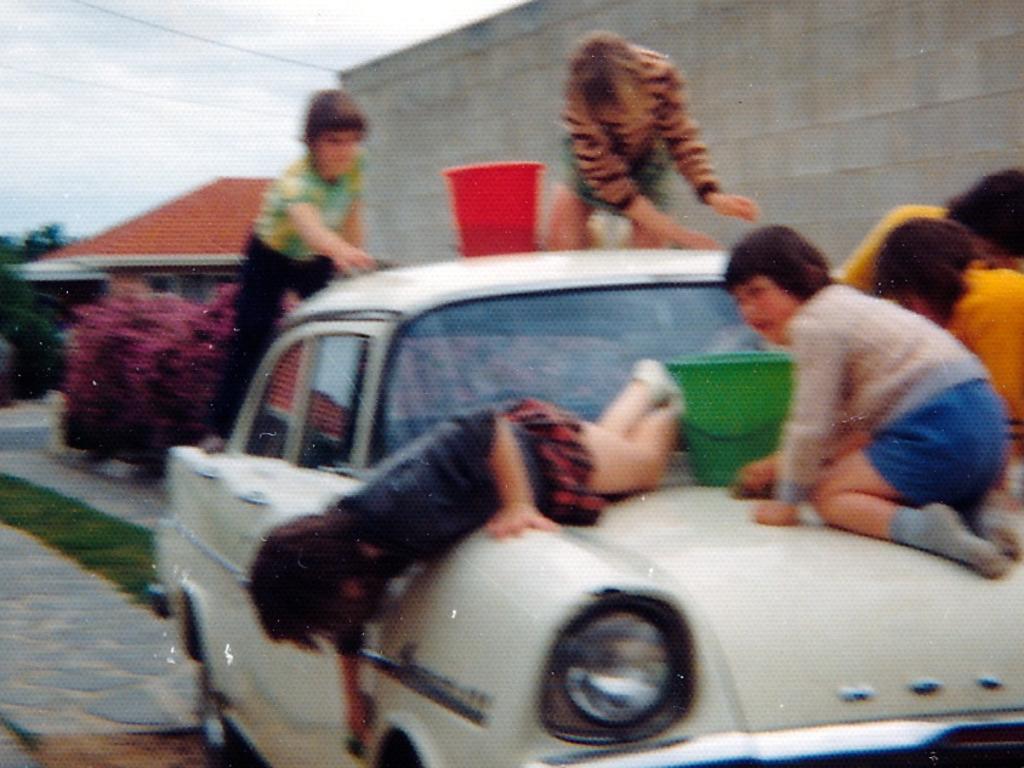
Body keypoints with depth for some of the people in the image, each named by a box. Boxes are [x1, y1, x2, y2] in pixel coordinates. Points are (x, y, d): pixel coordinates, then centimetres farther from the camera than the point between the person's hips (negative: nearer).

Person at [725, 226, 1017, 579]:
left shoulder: (814, 324, -7)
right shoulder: (841, 305, 25)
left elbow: (811, 427, -7)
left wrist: (787, 503, 4)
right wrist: (781, 463, 32)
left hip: (939, 433, -10)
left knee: (829, 495, 2)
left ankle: (925, 526, -23)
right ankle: (969, 523, 2)